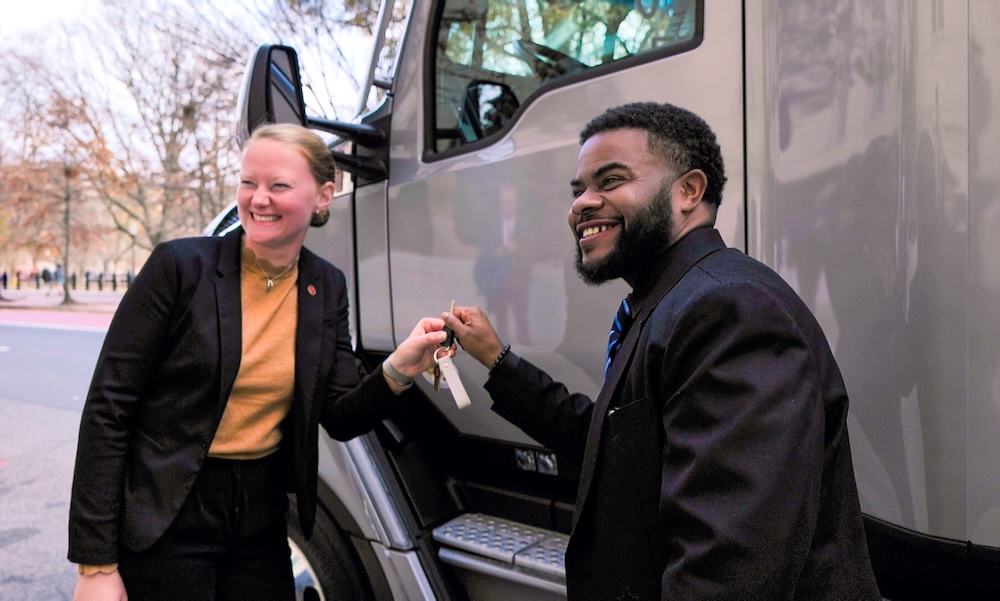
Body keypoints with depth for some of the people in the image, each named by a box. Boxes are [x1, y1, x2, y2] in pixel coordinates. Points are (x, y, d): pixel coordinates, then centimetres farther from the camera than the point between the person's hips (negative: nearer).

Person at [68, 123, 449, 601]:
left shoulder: (326, 288, 1)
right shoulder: (181, 265, -13)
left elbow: (340, 418, 1)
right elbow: (108, 409, -12)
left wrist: (399, 371, -20)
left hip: (260, 521, 4)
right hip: (165, 522, -4)